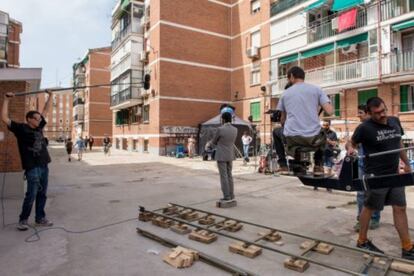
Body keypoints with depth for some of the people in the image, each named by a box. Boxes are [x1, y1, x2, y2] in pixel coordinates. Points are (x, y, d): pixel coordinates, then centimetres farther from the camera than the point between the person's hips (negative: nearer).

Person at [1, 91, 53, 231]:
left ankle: (40, 218, 22)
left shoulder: (39, 127, 14)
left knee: (42, 194, 11)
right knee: (31, 195, -3)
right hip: (32, 167, -6)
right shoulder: (21, 128, -2)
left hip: (44, 166, 6)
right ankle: (23, 220, 14)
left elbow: (45, 111, 22)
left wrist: (50, 96, 23)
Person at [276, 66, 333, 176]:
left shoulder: (285, 93, 10)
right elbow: (329, 111, -1)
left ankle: (295, 151, 16)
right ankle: (318, 166, 22)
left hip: (292, 137, 0)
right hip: (313, 137, 1)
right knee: (322, 136, 36)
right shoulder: (316, 89, 7)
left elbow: (282, 119, 10)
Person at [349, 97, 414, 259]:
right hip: (375, 176, -6)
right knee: (369, 208, 6)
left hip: (394, 174, 6)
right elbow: (353, 143, -2)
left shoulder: (395, 121, 4)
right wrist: (351, 150, -25)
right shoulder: (365, 128, -15)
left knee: (400, 208, 9)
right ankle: (362, 241, 23)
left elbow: (399, 144, 17)